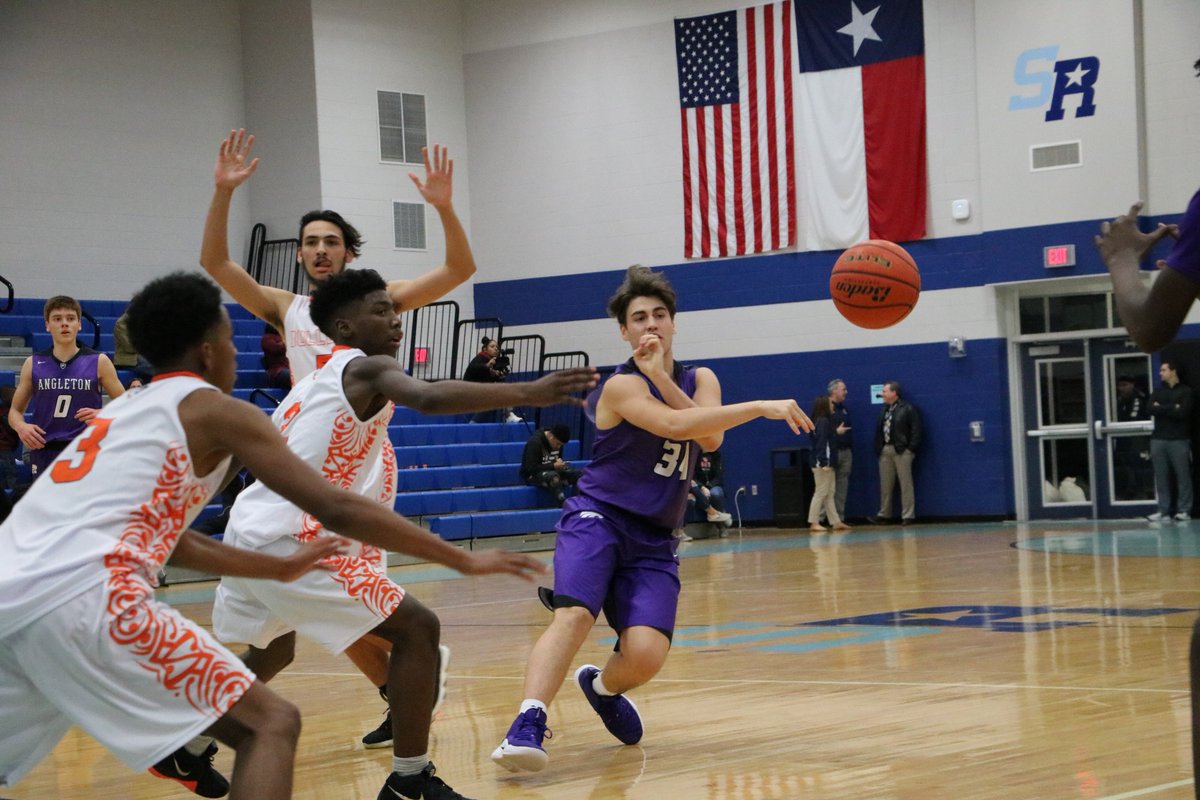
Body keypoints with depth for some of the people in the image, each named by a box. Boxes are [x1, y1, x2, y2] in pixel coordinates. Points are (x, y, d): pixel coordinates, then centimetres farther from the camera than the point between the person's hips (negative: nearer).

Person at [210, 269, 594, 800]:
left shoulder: (313, 383, 23)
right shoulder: (368, 369, -5)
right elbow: (429, 399, -27)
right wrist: (526, 393, -36)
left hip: (248, 535, 10)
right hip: (289, 538, -10)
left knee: (272, 652, 33)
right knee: (416, 629, -8)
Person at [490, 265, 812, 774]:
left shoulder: (700, 381, 11)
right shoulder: (622, 386, -9)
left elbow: (710, 437, -10)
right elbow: (677, 426, -26)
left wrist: (661, 376, -17)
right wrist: (761, 408, -29)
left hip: (652, 539, 5)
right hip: (597, 517, -4)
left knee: (645, 655, -14)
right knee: (575, 613, -32)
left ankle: (603, 687, 20)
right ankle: (528, 723, -36)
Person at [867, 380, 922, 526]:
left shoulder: (908, 409, -4)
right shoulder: (884, 410, 17)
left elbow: (915, 430, -8)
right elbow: (879, 430, 15)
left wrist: (911, 448, -14)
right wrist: (878, 448, 5)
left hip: (902, 451, -6)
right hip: (885, 450, 7)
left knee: (906, 484, -2)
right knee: (885, 485, 10)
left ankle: (908, 516, 0)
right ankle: (884, 515, 16)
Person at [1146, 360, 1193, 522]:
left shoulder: (1186, 391, 1)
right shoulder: (1158, 391, 15)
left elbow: (1182, 413, -13)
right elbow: (1151, 410, -1)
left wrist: (1162, 409, -5)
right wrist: (1172, 408, -8)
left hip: (1179, 439, -4)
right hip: (1158, 439, 4)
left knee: (1183, 476, -3)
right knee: (1161, 477, 2)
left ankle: (1184, 510, -1)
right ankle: (1163, 510, 5)